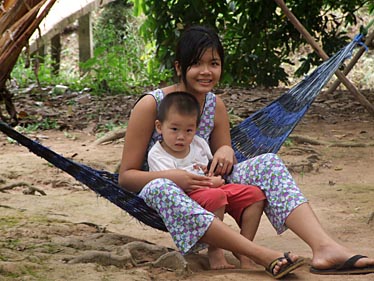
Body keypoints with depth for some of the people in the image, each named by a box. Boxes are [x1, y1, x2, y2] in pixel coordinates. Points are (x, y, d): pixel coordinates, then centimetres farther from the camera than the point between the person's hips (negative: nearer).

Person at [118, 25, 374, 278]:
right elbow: (126, 176, -11)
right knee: (161, 188, -42)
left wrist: (226, 152, -13)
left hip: (207, 194, 5)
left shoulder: (216, 106, 5)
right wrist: (171, 177, -29)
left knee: (268, 163, -14)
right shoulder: (151, 105, -11)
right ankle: (265, 256, -48)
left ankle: (325, 248, -36)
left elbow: (223, 168, 12)